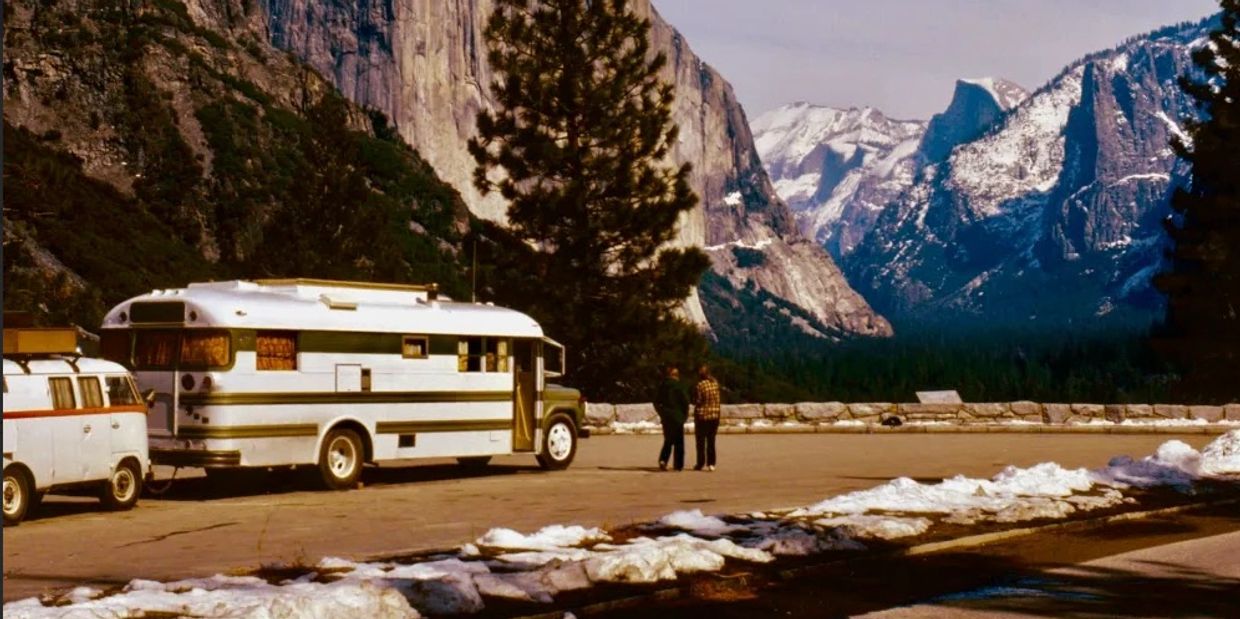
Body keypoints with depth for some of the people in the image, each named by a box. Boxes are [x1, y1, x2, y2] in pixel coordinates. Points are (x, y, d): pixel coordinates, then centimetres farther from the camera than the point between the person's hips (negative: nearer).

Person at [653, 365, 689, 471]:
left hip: (666, 417, 4)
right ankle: (678, 465, 6)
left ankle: (663, 460, -5)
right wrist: (685, 414, 2)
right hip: (677, 417, -4)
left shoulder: (662, 386, 4)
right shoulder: (678, 386, -10)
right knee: (678, 442, 5)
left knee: (668, 440, 14)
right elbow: (685, 400, -11)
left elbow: (656, 402, 8)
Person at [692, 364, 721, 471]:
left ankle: (700, 464, 6)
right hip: (715, 415, 4)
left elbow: (697, 401, -11)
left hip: (702, 415, -4)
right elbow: (718, 399, 8)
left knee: (700, 441, 5)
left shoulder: (700, 385, -16)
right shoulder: (715, 383, 0)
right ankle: (711, 463, 6)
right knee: (711, 441, 10)